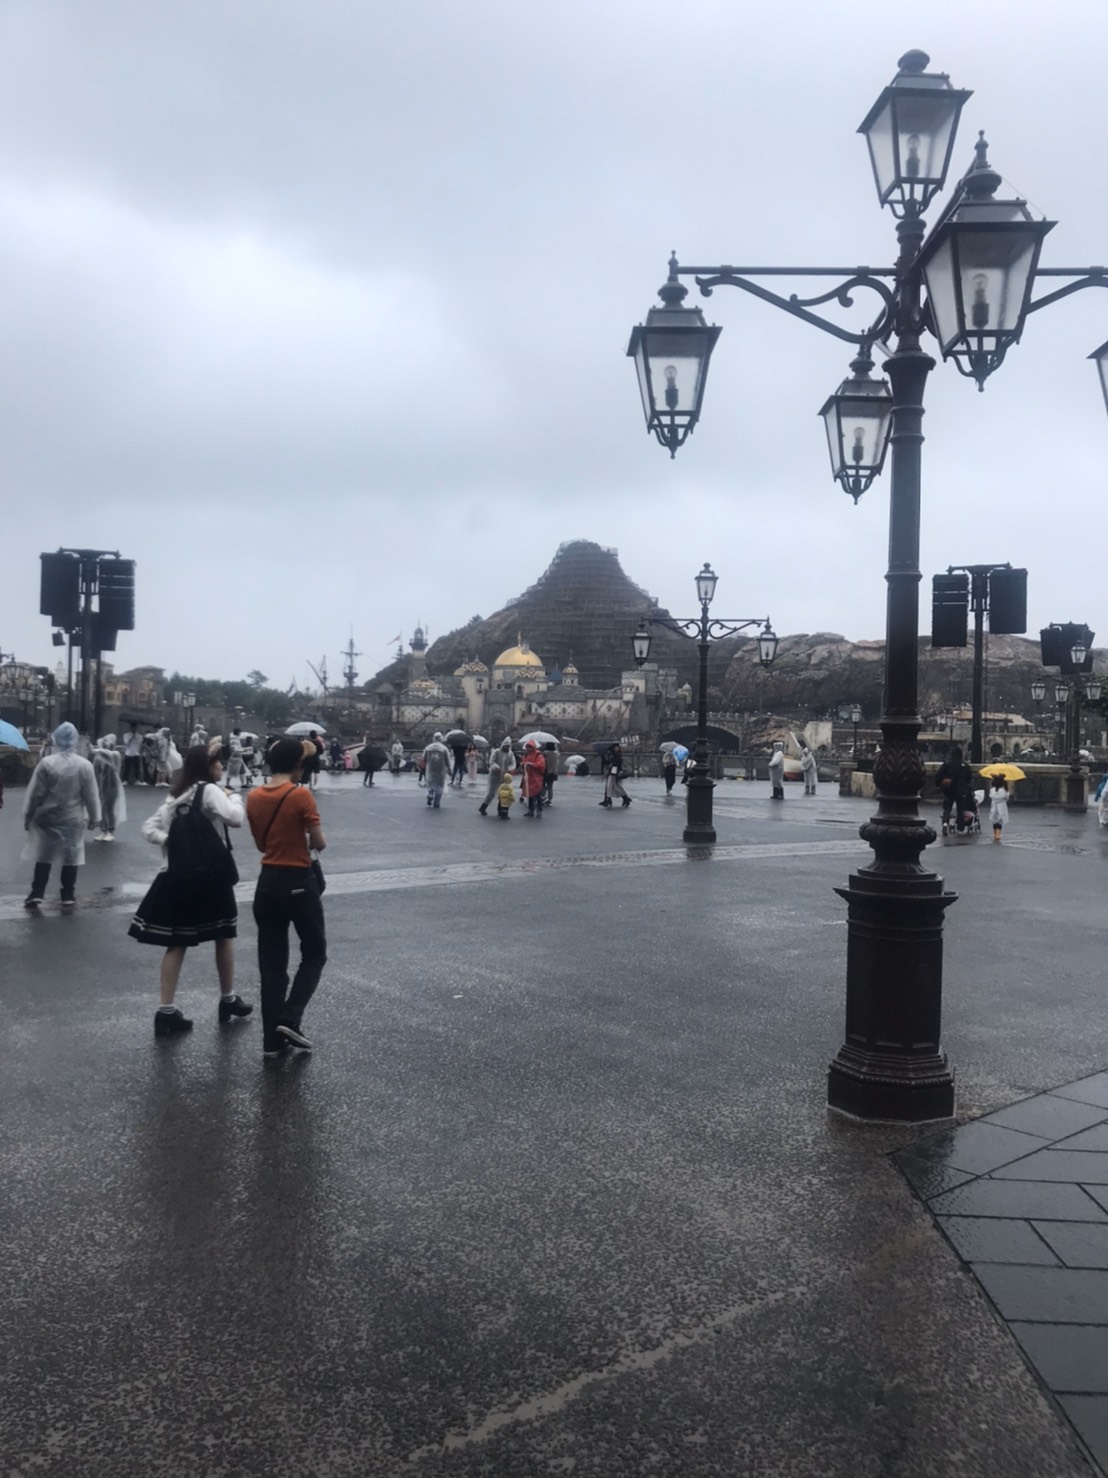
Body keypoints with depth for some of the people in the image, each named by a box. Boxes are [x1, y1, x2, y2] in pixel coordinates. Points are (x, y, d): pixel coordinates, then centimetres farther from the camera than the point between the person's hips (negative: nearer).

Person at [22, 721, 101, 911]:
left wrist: (27, 816, 5)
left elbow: (34, 794, -7)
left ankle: (36, 894, 16)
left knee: (43, 856, 12)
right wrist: (94, 817, 11)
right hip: (73, 819, 0)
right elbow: (91, 795, -1)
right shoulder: (85, 765, -7)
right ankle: (68, 897, 10)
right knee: (70, 858, 7)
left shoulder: (46, 763, -11)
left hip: (47, 818, 0)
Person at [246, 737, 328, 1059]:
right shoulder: (301, 795, -15)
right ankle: (291, 1018, -2)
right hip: (299, 882, -5)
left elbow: (261, 844, 12)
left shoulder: (254, 797, 2)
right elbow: (319, 844, -11)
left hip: (267, 882, 5)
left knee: (271, 961, 11)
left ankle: (272, 1038, 13)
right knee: (314, 953, 13)